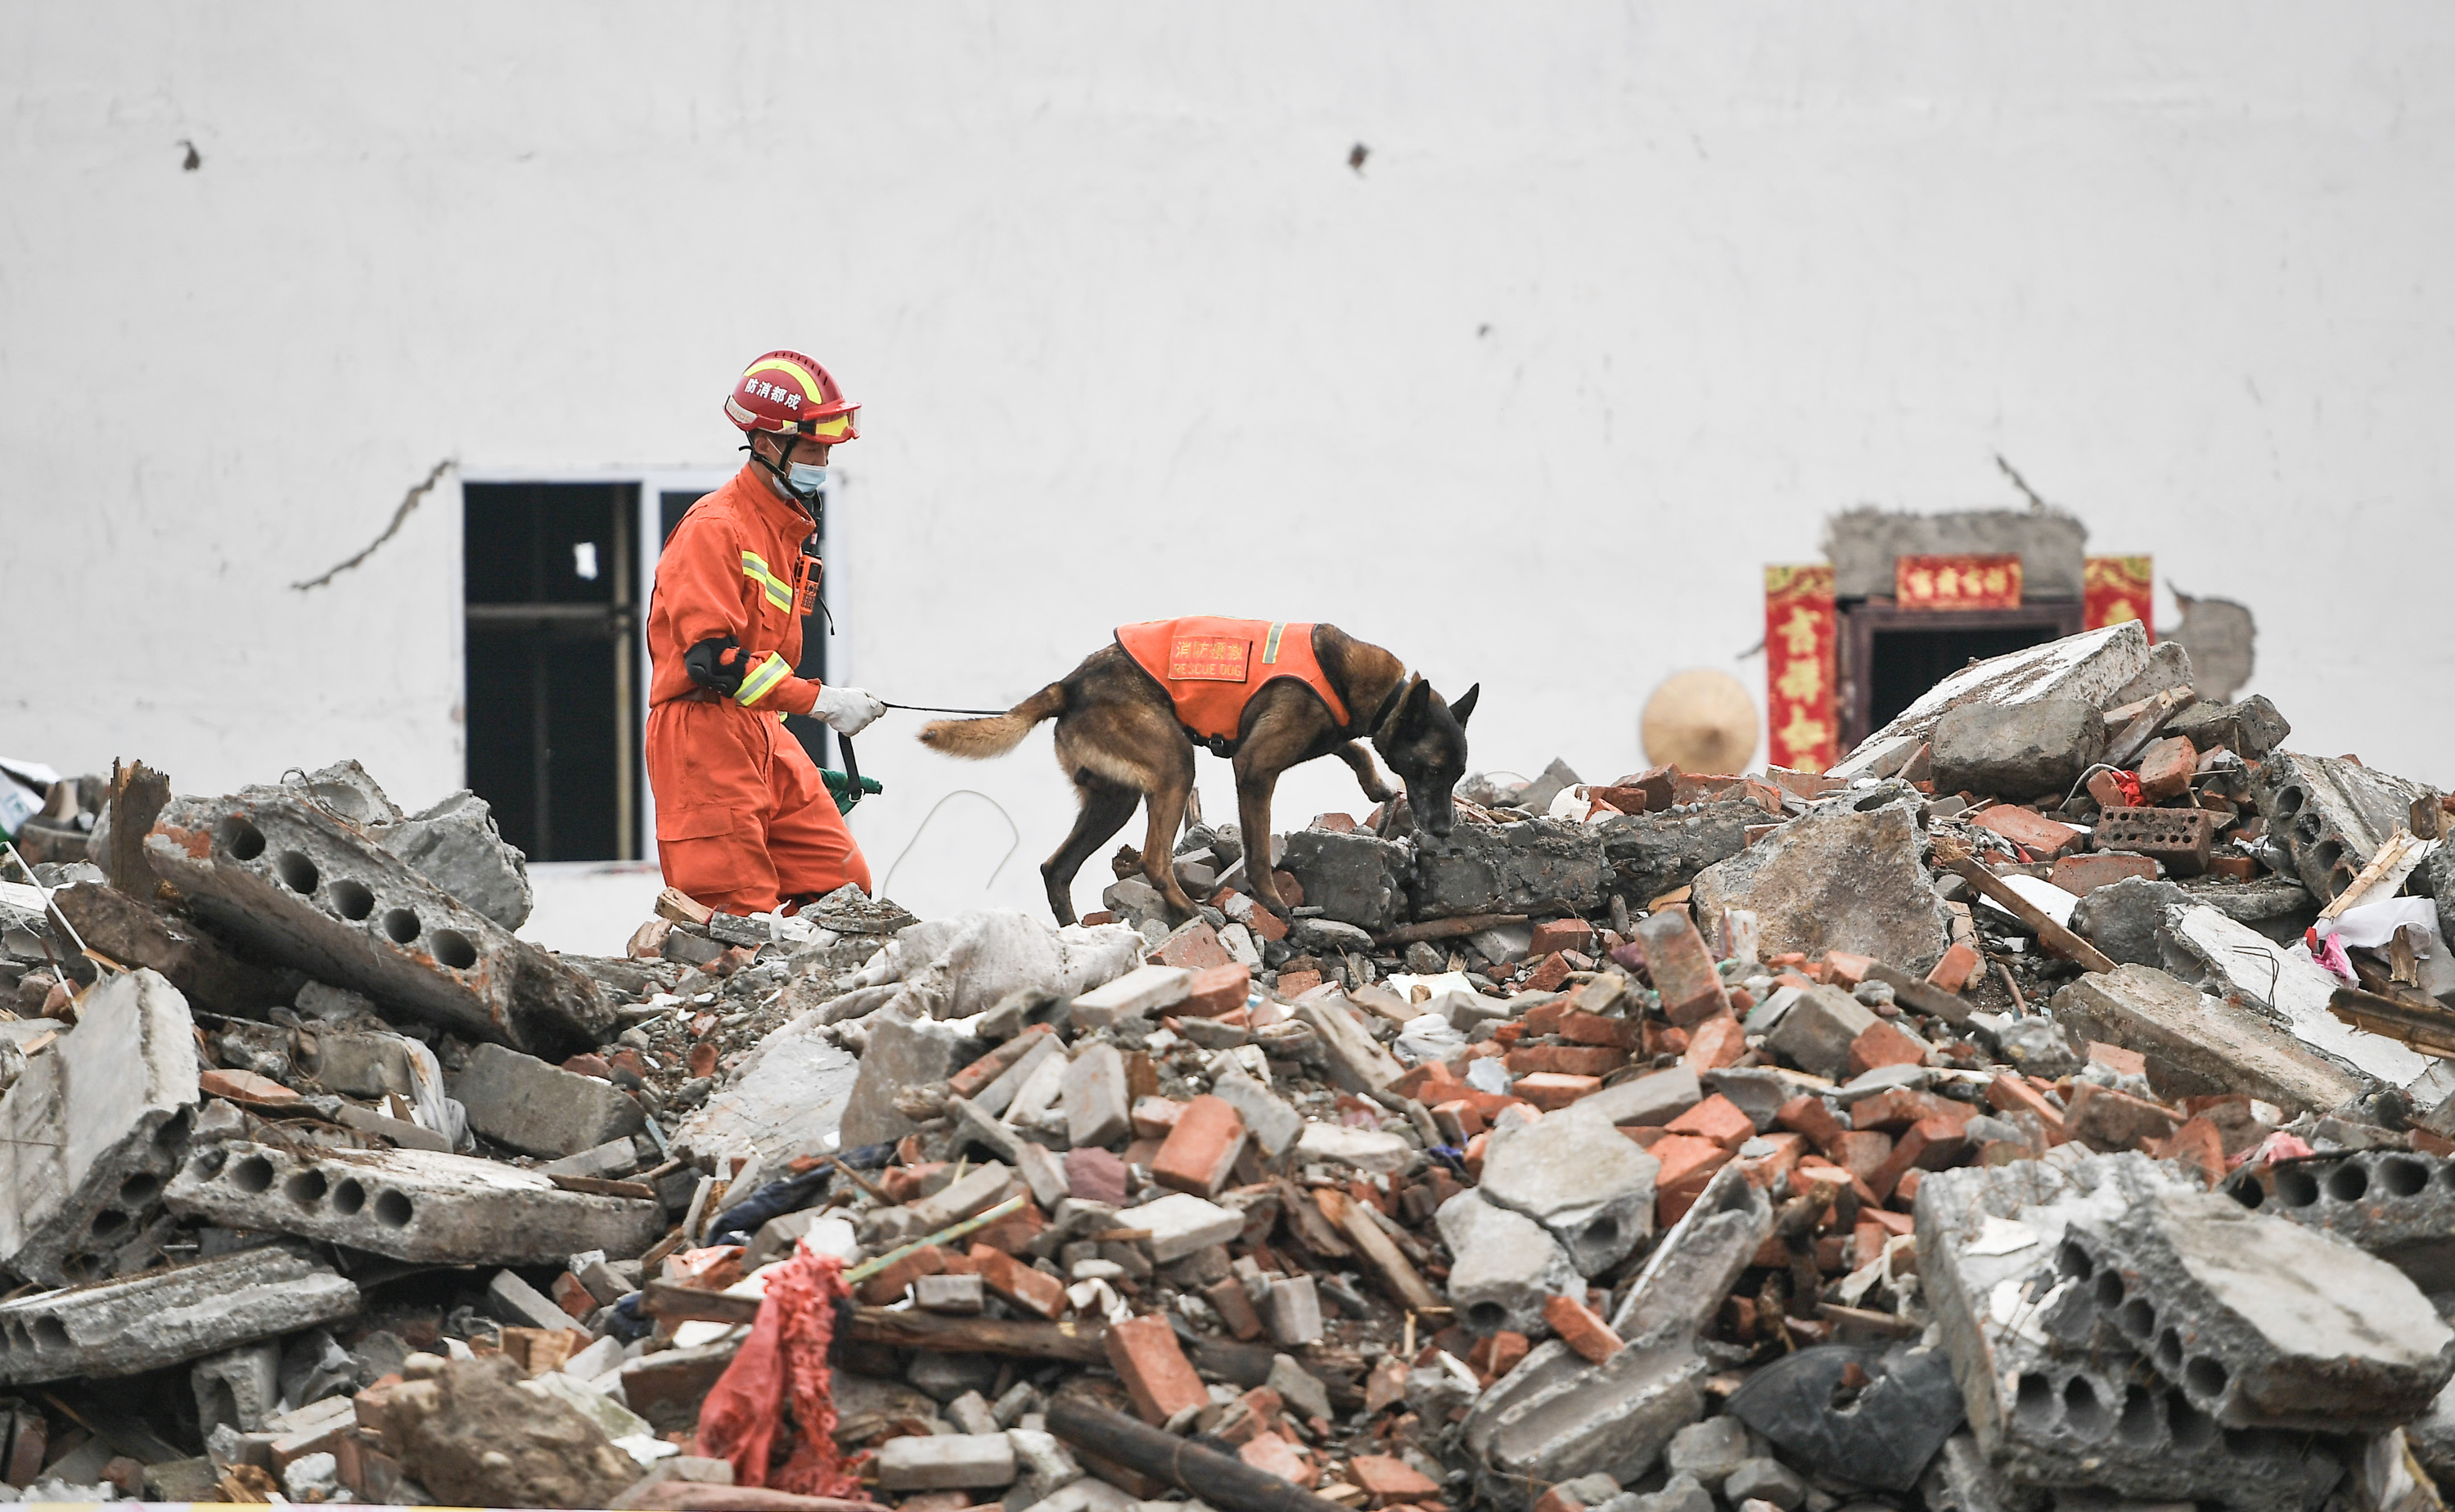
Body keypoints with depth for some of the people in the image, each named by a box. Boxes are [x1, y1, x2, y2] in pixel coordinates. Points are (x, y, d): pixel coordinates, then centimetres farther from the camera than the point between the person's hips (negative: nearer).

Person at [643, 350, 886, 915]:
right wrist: (820, 699, -22)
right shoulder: (714, 528, -12)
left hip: (763, 739, 9)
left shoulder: (789, 531, 18)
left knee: (844, 886, 2)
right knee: (740, 915, -11)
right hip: (704, 736, -9)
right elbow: (713, 660, -21)